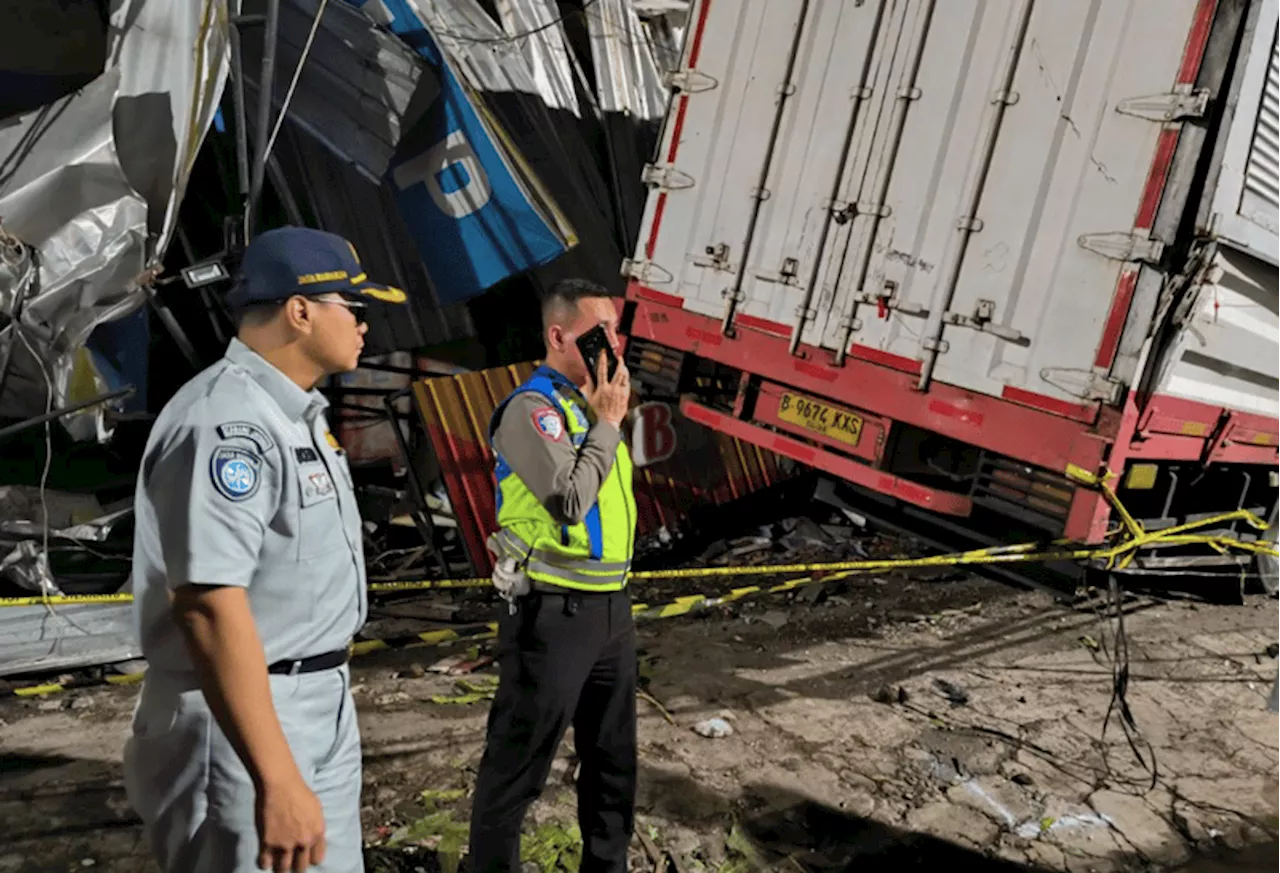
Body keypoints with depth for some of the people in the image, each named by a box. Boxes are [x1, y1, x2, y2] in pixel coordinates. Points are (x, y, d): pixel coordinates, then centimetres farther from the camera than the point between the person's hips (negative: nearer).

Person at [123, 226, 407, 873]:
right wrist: (276, 781, -32)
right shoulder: (227, 421, -22)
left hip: (321, 708, 10)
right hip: (241, 721, -10)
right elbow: (209, 604, -30)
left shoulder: (293, 411, 11)